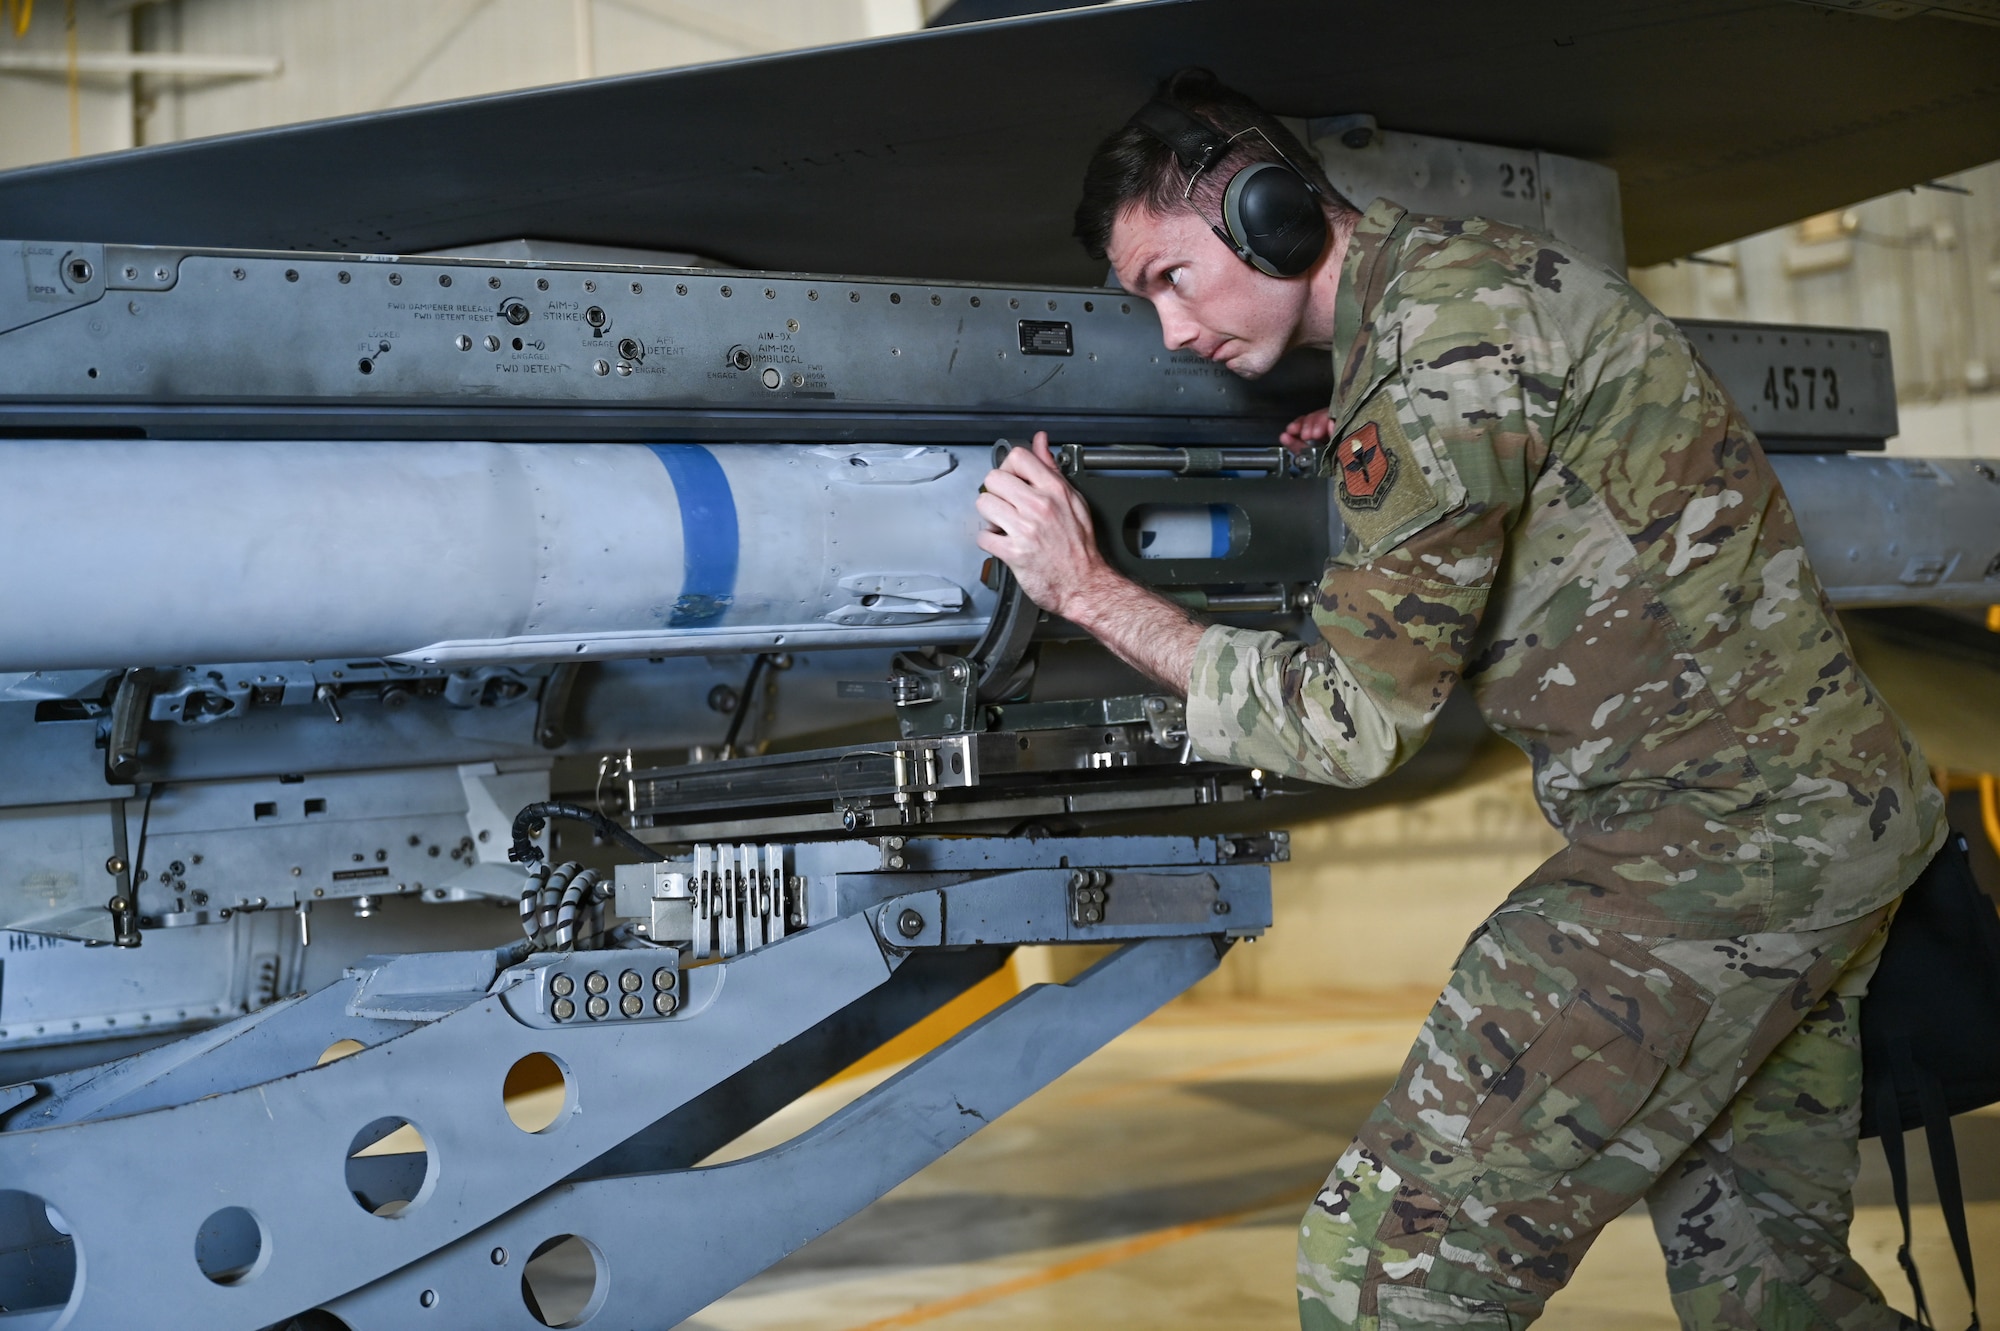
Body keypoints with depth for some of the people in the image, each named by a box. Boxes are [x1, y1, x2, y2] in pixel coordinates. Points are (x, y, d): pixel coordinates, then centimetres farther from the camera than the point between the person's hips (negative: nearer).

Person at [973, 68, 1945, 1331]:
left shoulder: (1442, 326, -16)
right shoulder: (1465, 269, 14)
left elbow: (1358, 719, -16)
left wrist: (1088, 589, -10)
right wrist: (1371, 461, 16)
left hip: (1724, 831, -10)